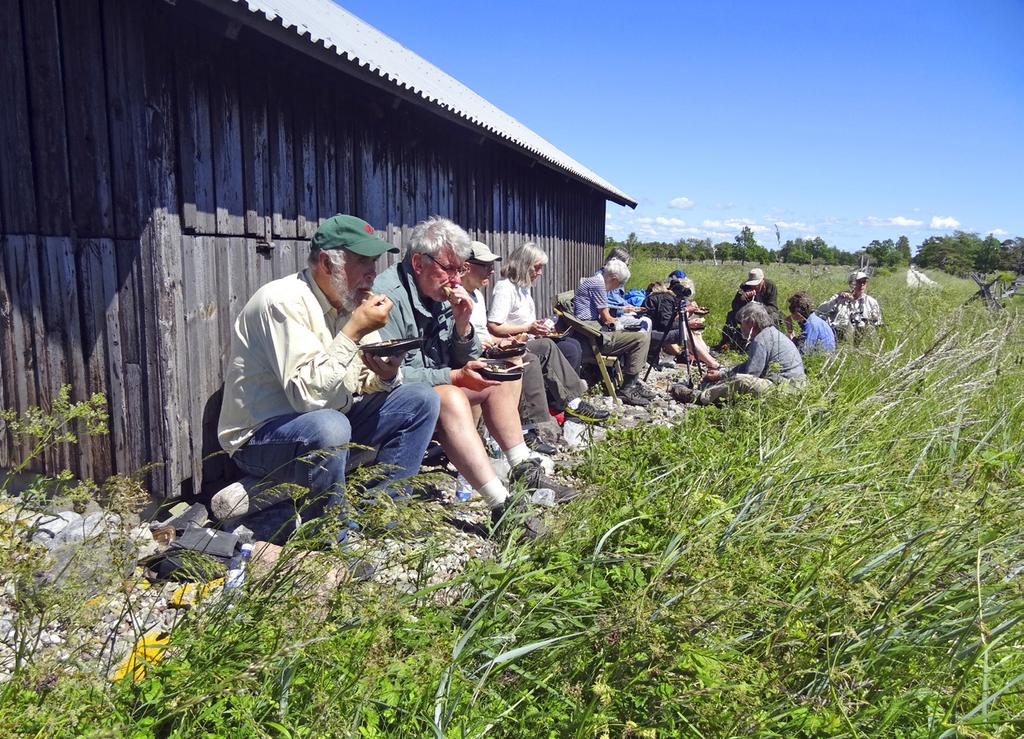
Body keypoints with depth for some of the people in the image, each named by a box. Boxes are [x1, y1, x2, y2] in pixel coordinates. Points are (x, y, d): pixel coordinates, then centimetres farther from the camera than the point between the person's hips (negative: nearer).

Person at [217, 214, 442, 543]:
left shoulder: (352, 301, 3)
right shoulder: (284, 301, -22)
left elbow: (367, 383, 7)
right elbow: (308, 394, -31)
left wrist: (386, 376, -17)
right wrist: (355, 331, -28)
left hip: (329, 420, 8)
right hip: (260, 436, -8)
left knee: (422, 401, -2)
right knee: (328, 427, -40)